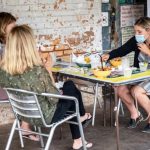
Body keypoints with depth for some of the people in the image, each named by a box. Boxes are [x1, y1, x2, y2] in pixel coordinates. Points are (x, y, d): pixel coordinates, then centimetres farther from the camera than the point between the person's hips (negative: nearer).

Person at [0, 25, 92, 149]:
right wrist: (47, 72, -11)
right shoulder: (38, 71, -34)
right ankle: (81, 117, 49)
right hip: (44, 116, -6)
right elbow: (54, 98, -22)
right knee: (71, 89, 19)